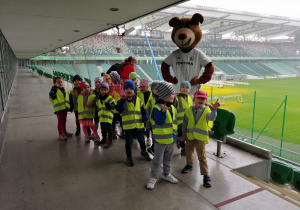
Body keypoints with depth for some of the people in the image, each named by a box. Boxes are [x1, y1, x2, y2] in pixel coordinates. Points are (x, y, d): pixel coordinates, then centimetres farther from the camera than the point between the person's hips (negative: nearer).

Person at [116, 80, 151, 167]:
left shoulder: (139, 100, 4)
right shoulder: (123, 100, -4)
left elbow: (143, 110, 7)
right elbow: (119, 109, -21)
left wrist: (146, 118, -5)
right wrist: (122, 100, -30)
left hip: (139, 125, 3)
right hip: (128, 126, -3)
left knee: (141, 140, 19)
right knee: (128, 142, 7)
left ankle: (144, 152, 46)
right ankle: (129, 157, 27)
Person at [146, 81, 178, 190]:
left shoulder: (172, 107, 6)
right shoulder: (157, 108, -19)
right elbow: (159, 122, -30)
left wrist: (176, 134, 18)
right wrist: (163, 111, -44)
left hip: (171, 138, 7)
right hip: (161, 139, -7)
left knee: (168, 159, 22)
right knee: (157, 160, 5)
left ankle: (166, 174, 41)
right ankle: (153, 177, 22)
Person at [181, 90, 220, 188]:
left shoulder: (206, 110, -10)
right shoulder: (189, 110, -2)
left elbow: (211, 118, -32)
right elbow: (185, 123, 6)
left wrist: (214, 109, -49)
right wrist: (184, 134, 8)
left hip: (201, 136, -4)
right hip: (190, 136, 4)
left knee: (202, 156, -1)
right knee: (189, 151, 23)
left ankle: (206, 174, 8)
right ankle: (189, 165, 48)